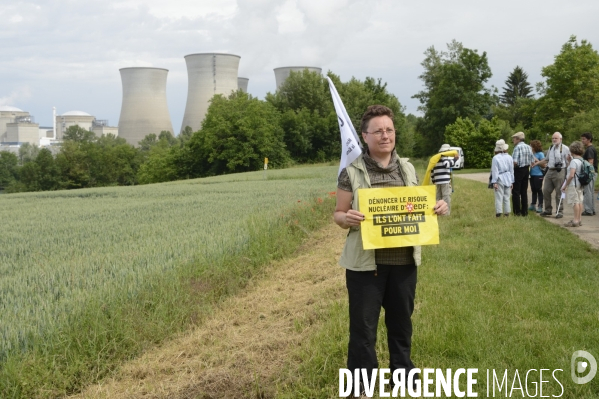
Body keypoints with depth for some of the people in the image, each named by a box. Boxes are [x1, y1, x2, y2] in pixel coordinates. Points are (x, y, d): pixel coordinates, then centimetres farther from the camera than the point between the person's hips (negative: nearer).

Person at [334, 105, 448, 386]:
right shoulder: (352, 172, -6)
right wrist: (347, 218, -25)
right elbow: (338, 214, -2)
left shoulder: (407, 169, 7)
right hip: (365, 262, -4)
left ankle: (403, 375, 37)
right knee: (363, 327, 4)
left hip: (404, 260, 4)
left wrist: (437, 208, -5)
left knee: (401, 321, 18)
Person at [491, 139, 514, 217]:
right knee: (506, 197, 11)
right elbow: (511, 170, 9)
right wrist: (511, 181, 15)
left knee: (499, 197, -3)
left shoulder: (495, 158, -11)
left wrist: (494, 182, -12)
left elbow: (495, 171, -13)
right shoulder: (509, 157, 5)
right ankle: (507, 212, 14)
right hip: (508, 179, 5)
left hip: (499, 179, -4)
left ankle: (499, 212, -7)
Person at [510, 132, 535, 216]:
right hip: (526, 170, 7)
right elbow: (532, 161, 8)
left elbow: (515, 162, -22)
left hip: (518, 170, -7)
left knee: (516, 192, 0)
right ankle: (524, 211, 16)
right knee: (524, 192, 13)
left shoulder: (517, 147, -16)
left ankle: (517, 211, 0)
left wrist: (511, 167, -4)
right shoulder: (528, 147, 7)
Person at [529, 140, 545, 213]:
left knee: (539, 190, -3)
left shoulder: (540, 154, -8)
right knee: (533, 190, 14)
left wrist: (537, 161, -16)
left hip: (538, 175, -7)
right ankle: (533, 205, 22)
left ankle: (540, 206, 0)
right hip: (532, 174, 7)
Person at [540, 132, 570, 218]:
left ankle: (559, 212, 7)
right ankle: (548, 210, 19)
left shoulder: (565, 149, -4)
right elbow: (546, 160, 29)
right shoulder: (550, 148, 17)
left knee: (559, 193, -2)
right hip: (550, 171, 7)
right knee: (546, 191, 7)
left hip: (559, 172, -7)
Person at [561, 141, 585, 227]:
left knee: (575, 202, -5)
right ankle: (579, 220, 18)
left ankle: (575, 221, -3)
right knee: (579, 202, 12)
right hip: (580, 184, 9)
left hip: (573, 184, -9)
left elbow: (571, 175, -23)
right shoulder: (581, 160, 8)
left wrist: (565, 185, -15)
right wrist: (570, 160, 16)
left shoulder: (574, 161, -18)